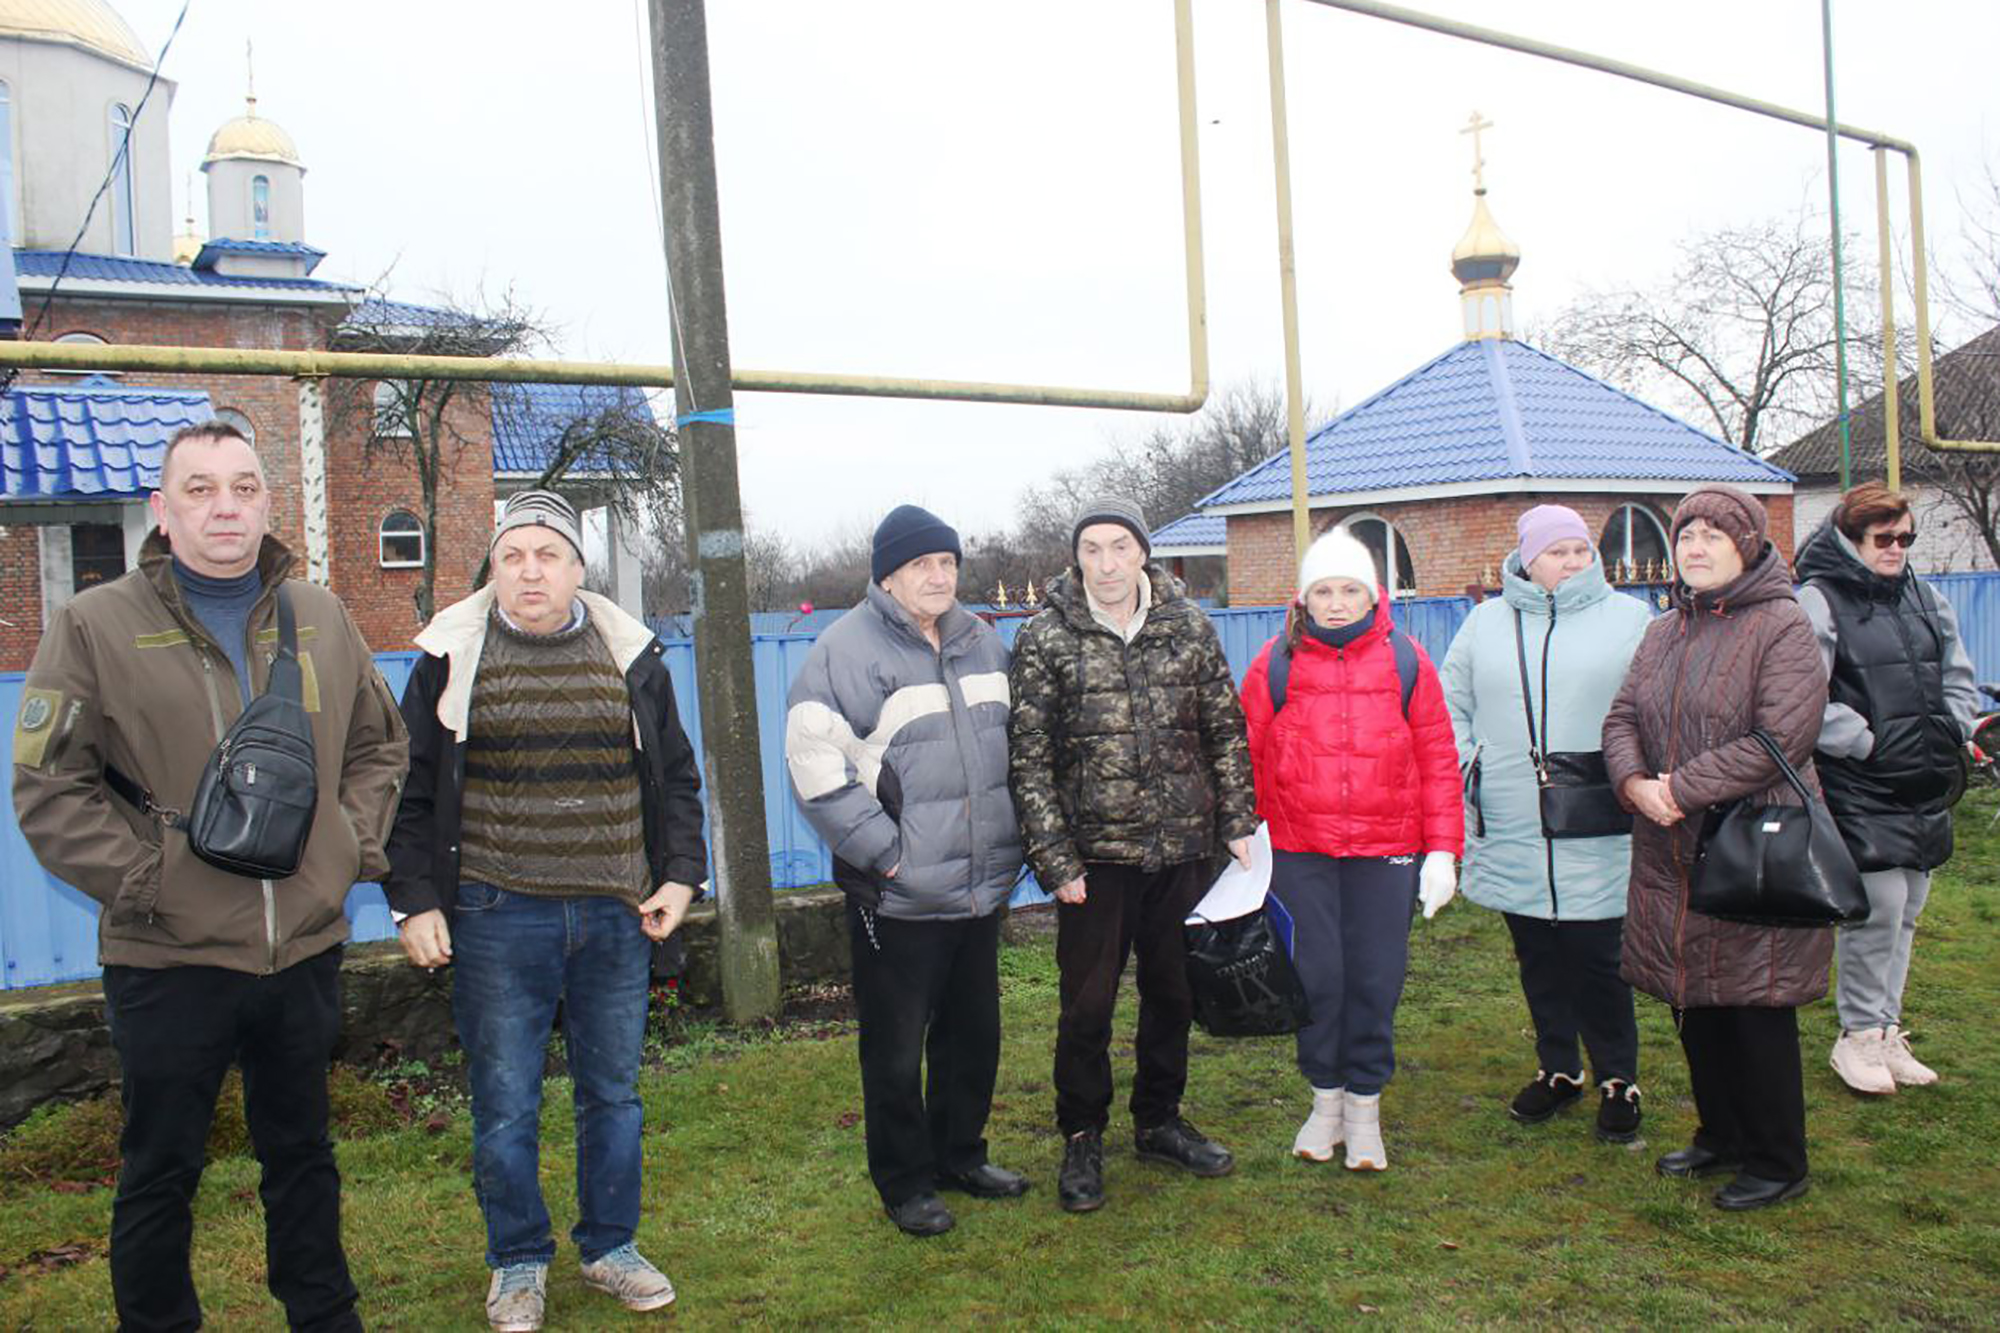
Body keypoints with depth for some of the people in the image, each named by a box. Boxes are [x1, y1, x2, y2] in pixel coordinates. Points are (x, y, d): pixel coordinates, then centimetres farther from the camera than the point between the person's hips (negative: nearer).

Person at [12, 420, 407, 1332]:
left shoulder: (319, 617, 6)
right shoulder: (96, 625, -6)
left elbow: (379, 745, 17)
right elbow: (48, 787, -7)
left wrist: (355, 844, 5)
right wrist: (139, 880, -13)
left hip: (306, 948, 4)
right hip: (169, 958, -3)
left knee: (302, 1153, 19)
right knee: (161, 1172, 10)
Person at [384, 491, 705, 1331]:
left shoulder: (629, 655, 7)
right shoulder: (453, 657, 1)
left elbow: (674, 779, 14)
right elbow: (410, 790, 4)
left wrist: (680, 876, 5)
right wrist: (414, 901, -2)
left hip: (615, 917, 2)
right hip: (497, 919, -2)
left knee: (613, 1092, 13)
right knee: (505, 1102, 7)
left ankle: (610, 1247, 31)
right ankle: (517, 1263, 26)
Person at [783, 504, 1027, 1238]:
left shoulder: (981, 641, 10)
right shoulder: (847, 649, -12)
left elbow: (1015, 741, 23)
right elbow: (816, 764, -17)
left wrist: (1015, 837, 14)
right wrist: (882, 850, -18)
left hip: (982, 885, 7)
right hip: (898, 895, -7)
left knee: (974, 1032, 18)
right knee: (896, 1048, 5)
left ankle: (960, 1154, 36)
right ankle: (904, 1182, 21)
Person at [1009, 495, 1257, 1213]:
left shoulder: (1188, 625, 3)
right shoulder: (1045, 638, -5)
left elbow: (1226, 731, 9)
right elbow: (1030, 760, -6)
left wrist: (1238, 824, 3)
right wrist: (1055, 860, -10)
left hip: (1183, 850, 3)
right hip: (1094, 854, -3)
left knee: (1173, 993, 15)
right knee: (1087, 1006, 4)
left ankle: (1159, 1122, 33)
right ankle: (1082, 1140, 22)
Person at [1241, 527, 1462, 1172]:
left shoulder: (1405, 661, 3)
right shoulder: (1277, 663, 1)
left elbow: (1438, 757, 6)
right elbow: (1248, 757, 5)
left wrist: (1443, 849, 2)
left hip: (1386, 853, 1)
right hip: (1300, 853, 0)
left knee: (1376, 980, 5)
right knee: (1316, 975, 2)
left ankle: (1365, 1107, 23)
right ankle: (1325, 1099, 23)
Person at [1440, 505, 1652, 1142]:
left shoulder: (1629, 618, 5)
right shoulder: (1486, 622, 10)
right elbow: (1451, 706, 14)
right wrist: (1466, 769, 2)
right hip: (1511, 833, 3)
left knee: (1598, 958, -1)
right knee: (1538, 959, 13)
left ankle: (1618, 1079, 17)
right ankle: (1558, 1070, 29)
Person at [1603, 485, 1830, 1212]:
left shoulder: (1782, 625, -8)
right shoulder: (1663, 633, 14)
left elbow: (1781, 737, -18)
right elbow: (1622, 717, 9)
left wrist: (1683, 788, -18)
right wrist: (1635, 782, -11)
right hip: (1672, 854, 7)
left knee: (1757, 1012, 1)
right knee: (1694, 1005, 15)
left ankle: (1775, 1163, 17)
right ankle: (1721, 1137, 33)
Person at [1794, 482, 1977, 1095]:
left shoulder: (1925, 598, 14)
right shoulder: (1819, 601, -9)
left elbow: (1960, 680, 21)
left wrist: (1947, 733, 5)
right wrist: (1867, 742, -14)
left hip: (1925, 789, 7)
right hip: (1859, 790, -7)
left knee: (1906, 911, 12)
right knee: (1877, 909, -9)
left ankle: (1886, 1031, 25)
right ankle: (1859, 1034, 8)